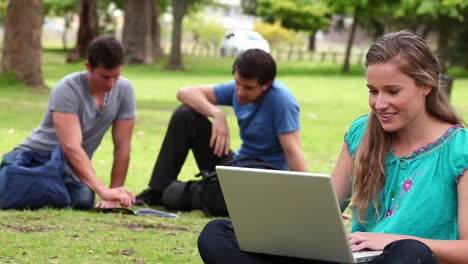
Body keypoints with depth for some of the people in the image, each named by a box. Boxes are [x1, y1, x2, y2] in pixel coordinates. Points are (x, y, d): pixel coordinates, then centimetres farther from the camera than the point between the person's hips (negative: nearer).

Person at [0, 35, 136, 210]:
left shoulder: (124, 90, -7)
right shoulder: (68, 89, -23)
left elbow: (122, 147, -3)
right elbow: (71, 147, -34)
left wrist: (113, 196, -9)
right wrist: (103, 191, -44)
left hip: (70, 166, 4)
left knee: (84, 199, -31)